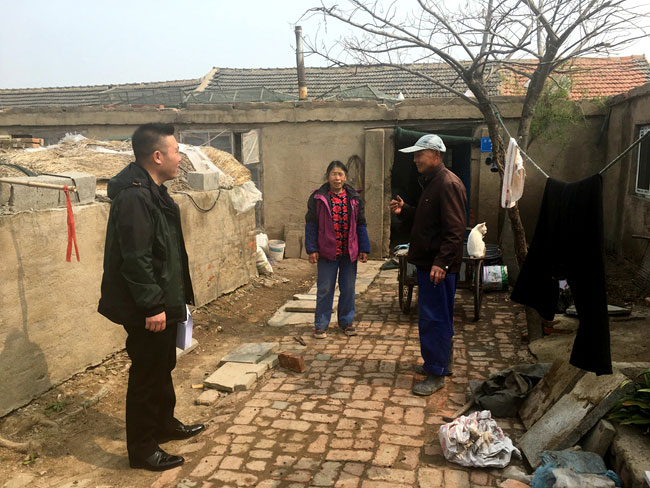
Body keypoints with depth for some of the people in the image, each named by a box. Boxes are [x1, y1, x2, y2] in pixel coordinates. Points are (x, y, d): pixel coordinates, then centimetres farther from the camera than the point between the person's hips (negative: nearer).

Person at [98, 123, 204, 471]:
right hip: (146, 310, -10)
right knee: (146, 376, 4)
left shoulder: (152, 191, 10)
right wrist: (152, 306, -23)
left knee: (162, 368, 23)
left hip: (162, 302, 10)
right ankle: (142, 450, 20)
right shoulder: (133, 197, -23)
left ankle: (165, 424, 42)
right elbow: (135, 259, -26)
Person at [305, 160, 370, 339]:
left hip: (349, 252, 3)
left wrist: (364, 249, 6)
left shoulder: (354, 198, 7)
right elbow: (311, 225, -1)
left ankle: (346, 322, 26)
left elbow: (361, 225, 10)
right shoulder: (318, 198, -2)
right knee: (325, 289, 4)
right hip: (327, 251, -3)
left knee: (348, 289, 11)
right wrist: (312, 250, -7)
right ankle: (321, 325, 15)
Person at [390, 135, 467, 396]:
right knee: (438, 317, 18)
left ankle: (436, 374, 5)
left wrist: (441, 263, -28)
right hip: (428, 262, 10)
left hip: (439, 266, -10)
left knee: (433, 319, -5)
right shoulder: (430, 182, 16)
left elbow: (454, 229, -23)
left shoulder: (448, 184, -17)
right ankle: (439, 362, 31)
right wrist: (403, 210, 9)